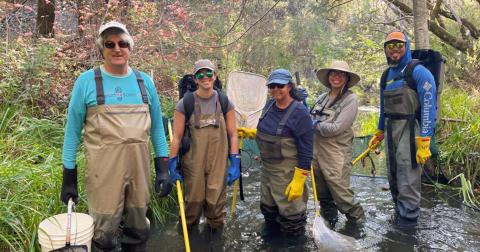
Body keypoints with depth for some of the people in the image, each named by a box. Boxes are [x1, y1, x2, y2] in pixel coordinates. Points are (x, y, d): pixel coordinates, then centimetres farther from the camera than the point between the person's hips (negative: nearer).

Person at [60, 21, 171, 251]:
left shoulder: (144, 81, 7)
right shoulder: (87, 81, -2)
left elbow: (156, 126, 9)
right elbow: (72, 131, 1)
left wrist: (163, 167, 4)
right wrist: (69, 176, -1)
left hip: (140, 164, 3)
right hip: (104, 166, -3)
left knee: (138, 230, 18)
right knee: (105, 233, 6)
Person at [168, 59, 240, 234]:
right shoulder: (185, 103, -4)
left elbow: (232, 135, 2)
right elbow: (177, 137, -1)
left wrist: (235, 163, -2)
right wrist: (172, 164, -2)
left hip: (219, 162, 1)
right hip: (193, 162, -1)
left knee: (216, 200, 8)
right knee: (194, 199, 10)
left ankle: (215, 231, 34)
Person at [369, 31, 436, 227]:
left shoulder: (418, 72, -10)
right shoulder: (386, 75, 12)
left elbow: (428, 108, -16)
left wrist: (424, 141, -20)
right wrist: (379, 133, 23)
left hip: (410, 129, -8)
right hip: (391, 129, 8)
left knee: (407, 178, -5)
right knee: (393, 176, 17)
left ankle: (408, 217, 9)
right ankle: (399, 211, 34)